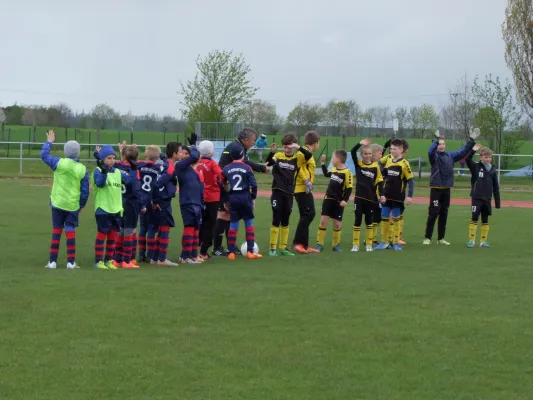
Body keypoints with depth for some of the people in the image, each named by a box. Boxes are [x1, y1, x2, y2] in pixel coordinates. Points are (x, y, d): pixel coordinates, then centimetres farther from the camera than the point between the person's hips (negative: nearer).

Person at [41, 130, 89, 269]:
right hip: (73, 206, 0)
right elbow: (85, 190, 0)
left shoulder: (59, 163, -9)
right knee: (70, 231, 5)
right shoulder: (82, 169, -4)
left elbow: (44, 155, 5)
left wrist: (49, 142, 19)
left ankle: (53, 261, 7)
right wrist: (82, 205, 13)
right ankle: (71, 262, 3)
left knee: (56, 231, 7)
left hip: (58, 203, 0)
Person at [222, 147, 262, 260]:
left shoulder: (226, 169, 5)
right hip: (245, 197, -2)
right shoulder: (247, 168, -3)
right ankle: (250, 251, 3)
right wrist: (253, 198, 4)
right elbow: (253, 185, -8)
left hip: (232, 197, 2)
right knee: (249, 223, 7)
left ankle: (231, 252, 5)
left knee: (233, 224, 7)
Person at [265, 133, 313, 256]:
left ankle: (283, 247, 20)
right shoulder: (278, 155, -1)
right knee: (276, 220, -3)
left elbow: (309, 155, -17)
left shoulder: (297, 157, 0)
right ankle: (273, 248, 3)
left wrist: (299, 148, -29)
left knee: (285, 222, 12)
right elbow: (268, 163, -16)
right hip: (278, 191, -2)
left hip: (289, 193, 2)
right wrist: (272, 152, -31)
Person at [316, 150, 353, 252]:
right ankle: (319, 244, 0)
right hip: (328, 199, 5)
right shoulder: (334, 169, 7)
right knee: (323, 220, -3)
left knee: (337, 224, 4)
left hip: (338, 202, -5)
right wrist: (323, 163, 24)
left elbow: (349, 188, -14)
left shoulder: (347, 172, -14)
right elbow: (326, 174, 30)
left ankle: (336, 244, 19)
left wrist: (345, 200, -22)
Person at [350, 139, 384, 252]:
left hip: (371, 198, 0)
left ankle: (369, 245, 17)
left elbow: (379, 181, 1)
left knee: (369, 221, 10)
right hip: (359, 197, 0)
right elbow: (353, 152, -13)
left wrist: (381, 194, -7)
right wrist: (360, 143, -27)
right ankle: (355, 245, 9)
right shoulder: (358, 164, 0)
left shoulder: (375, 166, -1)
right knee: (358, 220, 2)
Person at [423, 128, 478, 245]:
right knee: (433, 214, -6)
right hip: (436, 189, -5)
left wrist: (471, 140, 1)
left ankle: (441, 238, 18)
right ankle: (427, 238, 1)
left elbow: (463, 152, 10)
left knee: (444, 215, 10)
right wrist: (436, 140, -44)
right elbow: (430, 151, -28)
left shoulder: (450, 155, 10)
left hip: (447, 189, 5)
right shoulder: (434, 156, -6)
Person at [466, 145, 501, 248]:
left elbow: (496, 188, 8)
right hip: (476, 198, -3)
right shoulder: (476, 167, -1)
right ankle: (471, 240, 2)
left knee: (485, 221, 8)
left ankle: (483, 241, 14)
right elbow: (468, 160, -20)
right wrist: (473, 151, -31)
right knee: (474, 219, -4)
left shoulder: (493, 170, 5)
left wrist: (497, 202, 7)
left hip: (487, 199, 3)